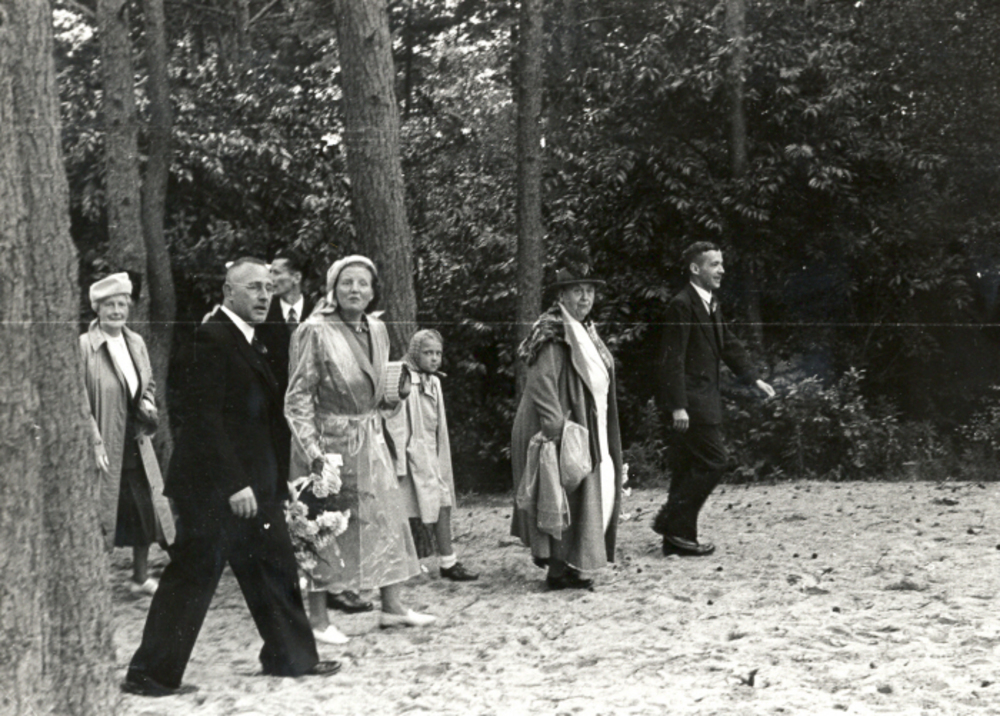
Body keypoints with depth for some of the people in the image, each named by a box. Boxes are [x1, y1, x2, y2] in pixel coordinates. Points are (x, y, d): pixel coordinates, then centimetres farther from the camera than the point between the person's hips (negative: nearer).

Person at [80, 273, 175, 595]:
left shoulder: (136, 342, 7)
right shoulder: (84, 346, -12)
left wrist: (148, 403, -1)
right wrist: (95, 443, -16)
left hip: (137, 444, 6)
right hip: (104, 448, -6)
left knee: (146, 509, 10)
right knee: (100, 514, 1)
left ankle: (140, 577, 26)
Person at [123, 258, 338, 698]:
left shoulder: (250, 342, 15)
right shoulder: (212, 337, -14)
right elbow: (205, 417, -20)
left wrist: (279, 477, 11)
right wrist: (234, 484, -23)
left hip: (254, 485, 9)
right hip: (213, 486, -9)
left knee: (276, 570, 15)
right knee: (192, 576, -3)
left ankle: (291, 657, 27)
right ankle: (150, 674, 7)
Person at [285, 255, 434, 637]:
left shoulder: (377, 330, 6)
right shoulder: (314, 332, -13)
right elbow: (298, 398, -14)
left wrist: (396, 392, -3)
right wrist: (313, 452, -20)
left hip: (369, 440, 7)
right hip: (329, 441, -6)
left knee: (387, 519, 8)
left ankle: (392, 606, 19)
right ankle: (318, 617, 13)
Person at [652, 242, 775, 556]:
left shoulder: (711, 303, 15)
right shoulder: (682, 305, -14)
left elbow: (729, 344, 23)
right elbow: (672, 359, -18)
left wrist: (754, 379, 16)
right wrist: (678, 406, -22)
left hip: (703, 398, 9)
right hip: (688, 400, -9)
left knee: (688, 468, 11)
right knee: (713, 461, -9)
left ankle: (677, 536, 16)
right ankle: (674, 522, -2)